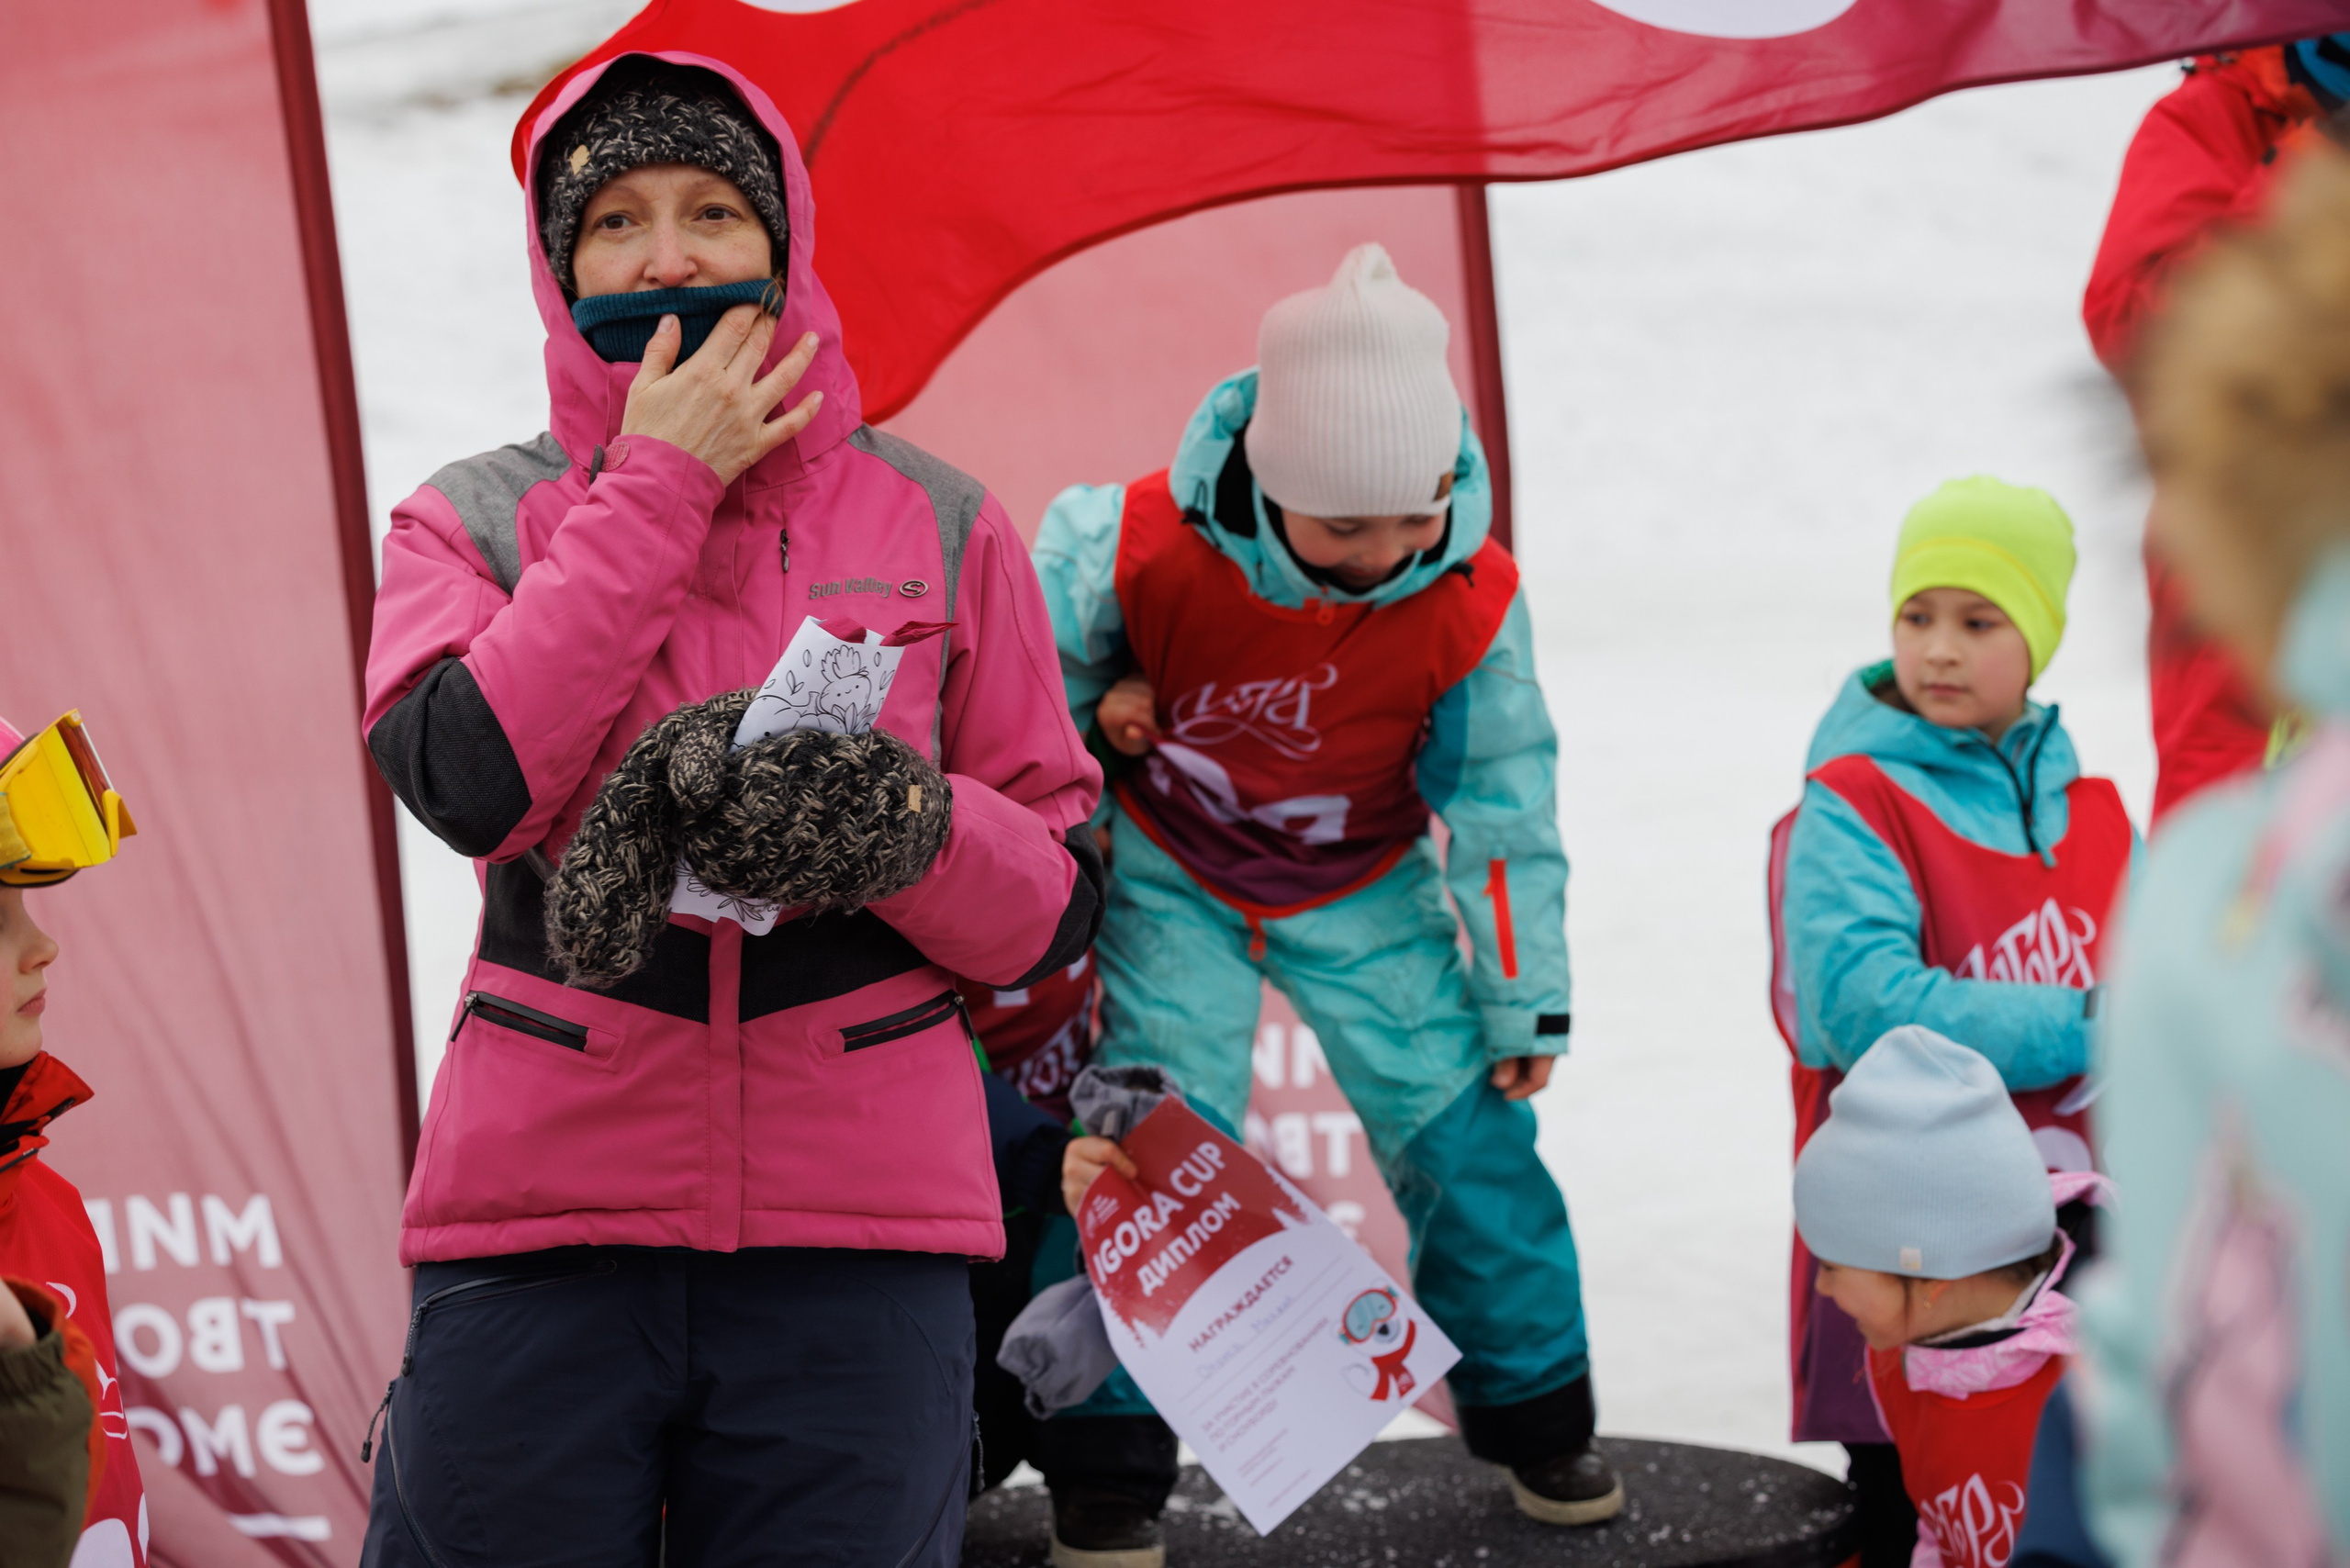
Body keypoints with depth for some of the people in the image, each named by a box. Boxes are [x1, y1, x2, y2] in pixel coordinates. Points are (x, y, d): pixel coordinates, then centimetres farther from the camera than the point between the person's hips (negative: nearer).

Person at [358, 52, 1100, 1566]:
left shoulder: (941, 526, 7)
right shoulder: (471, 520, 6)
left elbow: (1056, 912, 4)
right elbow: (472, 783, -15)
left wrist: (897, 819, -17)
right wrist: (658, 485, -9)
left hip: (860, 1227, 1)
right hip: (541, 1225, 0)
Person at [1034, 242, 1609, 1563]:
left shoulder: (1472, 600, -23)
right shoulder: (1144, 548, -30)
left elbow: (1504, 802, -10)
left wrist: (1526, 995, -4)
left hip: (1365, 892, 2)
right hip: (1175, 875, -1)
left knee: (1466, 1129, -1)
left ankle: (1535, 1405, 19)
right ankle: (1112, 1460, 4)